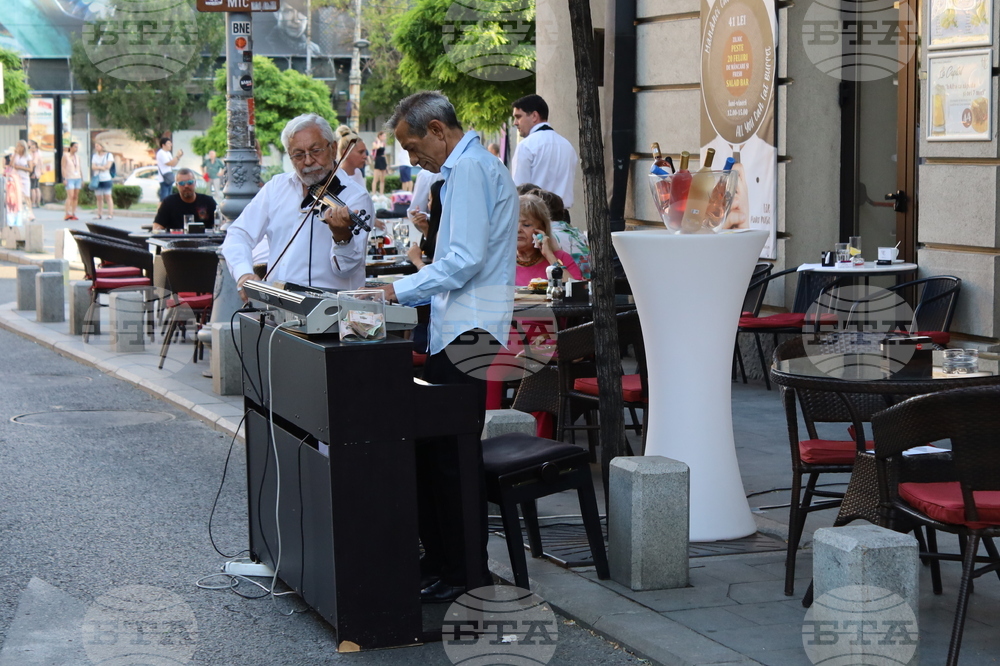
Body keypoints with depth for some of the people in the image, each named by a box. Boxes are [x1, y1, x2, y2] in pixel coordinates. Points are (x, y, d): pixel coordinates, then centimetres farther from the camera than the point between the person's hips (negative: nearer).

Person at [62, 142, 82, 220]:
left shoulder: (77, 156, 12)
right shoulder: (65, 155, -3)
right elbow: (63, 167, -6)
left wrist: (82, 179, 15)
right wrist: (64, 179, -13)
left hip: (77, 178, 6)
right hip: (69, 178, -6)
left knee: (76, 197, 3)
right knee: (70, 196, -17)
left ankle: (74, 214, 6)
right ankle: (67, 214, -21)